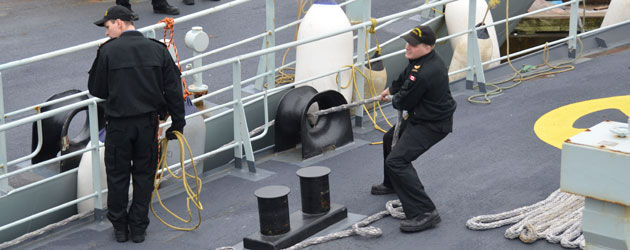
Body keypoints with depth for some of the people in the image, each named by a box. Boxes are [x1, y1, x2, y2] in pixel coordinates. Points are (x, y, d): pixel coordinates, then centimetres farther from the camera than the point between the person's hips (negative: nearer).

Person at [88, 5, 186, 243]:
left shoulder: (108, 51, -9)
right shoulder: (157, 50, 1)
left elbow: (96, 89, -2)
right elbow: (173, 89, 2)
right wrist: (178, 122, 7)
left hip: (118, 123, -3)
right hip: (148, 123, 3)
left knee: (117, 176, 11)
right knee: (144, 175, 13)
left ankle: (119, 227, 19)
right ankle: (139, 228, 18)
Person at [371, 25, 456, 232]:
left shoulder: (422, 74, -33)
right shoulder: (430, 59, 1)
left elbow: (403, 103, -20)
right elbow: (405, 76, 23)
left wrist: (394, 100, 3)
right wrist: (390, 89, 36)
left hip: (431, 125, -11)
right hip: (421, 116, 11)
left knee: (397, 160, -20)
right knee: (391, 139, 31)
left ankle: (425, 212, -21)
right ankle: (391, 184, 55)